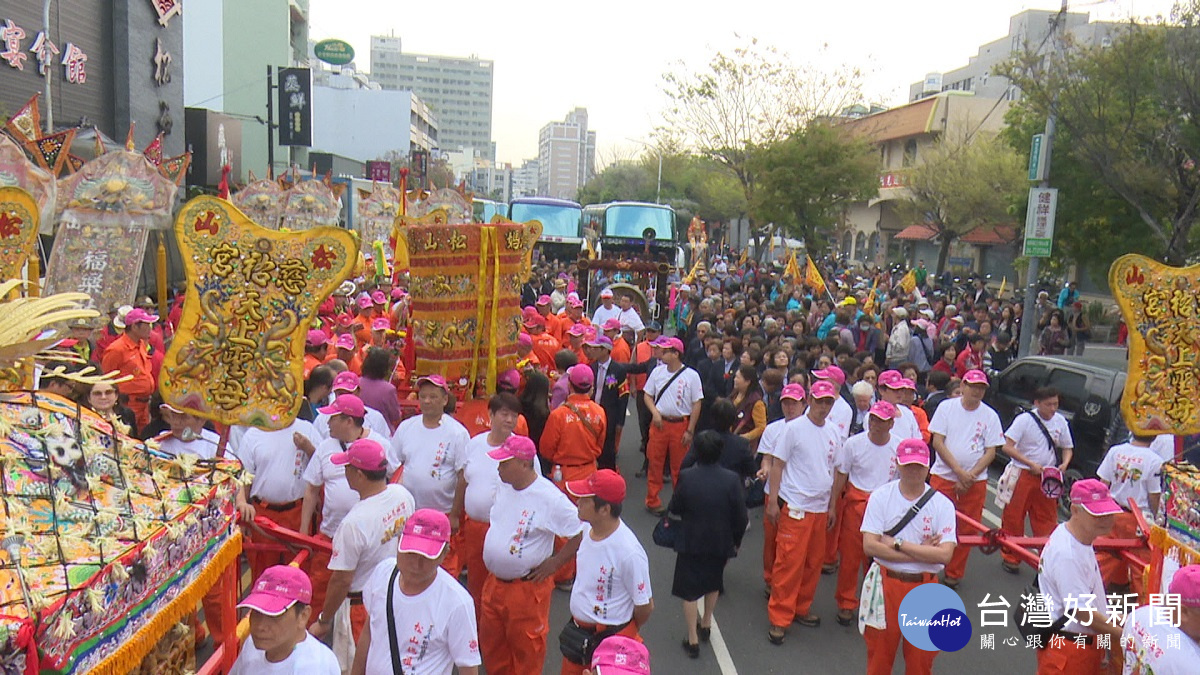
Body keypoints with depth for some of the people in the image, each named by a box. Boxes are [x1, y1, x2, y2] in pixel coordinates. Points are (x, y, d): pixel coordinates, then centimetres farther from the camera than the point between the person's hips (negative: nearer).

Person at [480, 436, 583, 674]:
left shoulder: (550, 498, -23)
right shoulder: (503, 486, -1)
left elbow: (582, 532, -21)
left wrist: (554, 563, -15)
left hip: (527, 588, -7)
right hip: (494, 582, 7)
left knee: (526, 647, 9)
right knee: (491, 644, 20)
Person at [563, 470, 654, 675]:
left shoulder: (629, 552, -30)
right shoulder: (587, 528, -9)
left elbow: (645, 606, -17)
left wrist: (627, 633, 0)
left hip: (610, 641, -7)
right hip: (577, 631, 7)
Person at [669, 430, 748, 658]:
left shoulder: (686, 477, -19)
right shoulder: (731, 479, -17)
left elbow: (674, 509, -6)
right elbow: (741, 517, -9)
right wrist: (736, 540, 8)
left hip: (690, 542, -2)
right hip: (720, 543, 2)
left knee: (690, 592, 10)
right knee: (713, 584, 26)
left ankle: (693, 640, 14)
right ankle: (706, 625, 42)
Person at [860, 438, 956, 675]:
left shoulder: (942, 505, -4)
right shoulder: (880, 497, -5)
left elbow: (945, 554, -14)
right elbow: (869, 546, -13)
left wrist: (898, 544, -15)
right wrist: (919, 553, -13)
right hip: (886, 584, 0)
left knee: (921, 655, 10)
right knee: (880, 652, 10)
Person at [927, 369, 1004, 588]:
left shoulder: (990, 415, 2)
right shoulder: (946, 407, -2)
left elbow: (991, 452, 1)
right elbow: (937, 442, -6)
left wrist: (970, 476, -11)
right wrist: (959, 471, -14)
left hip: (975, 481, 2)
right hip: (943, 477, -1)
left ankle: (954, 573, 22)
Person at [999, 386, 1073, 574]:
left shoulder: (1060, 421, 4)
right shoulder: (1024, 420, -11)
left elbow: (1067, 448, 16)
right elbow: (1007, 447, -15)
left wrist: (1064, 463, -5)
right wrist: (1031, 464, -20)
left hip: (1048, 477, 4)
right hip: (1023, 475, -4)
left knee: (1047, 520, 6)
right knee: (1014, 517, 3)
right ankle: (1010, 558, 15)